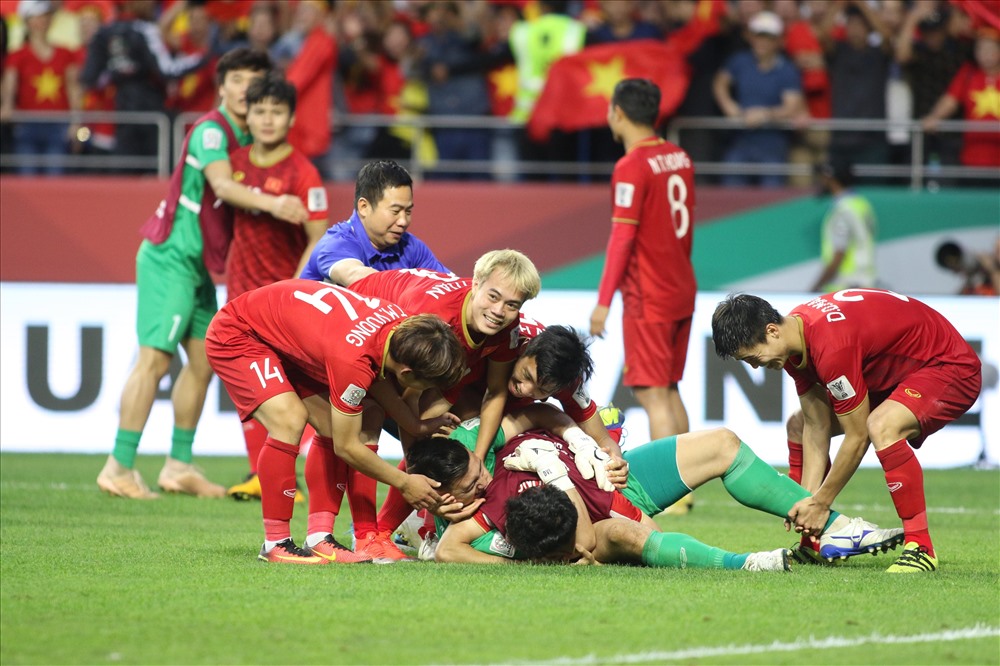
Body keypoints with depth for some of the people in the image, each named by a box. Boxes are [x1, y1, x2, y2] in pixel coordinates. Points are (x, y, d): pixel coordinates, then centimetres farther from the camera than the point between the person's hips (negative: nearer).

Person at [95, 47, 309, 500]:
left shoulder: (246, 139, 11)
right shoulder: (211, 130, -16)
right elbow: (222, 185, -32)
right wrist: (270, 203, -46)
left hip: (198, 266, 9)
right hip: (169, 256, -9)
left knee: (203, 360, 10)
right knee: (155, 358, -13)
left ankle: (179, 465, 17)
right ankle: (119, 467, -12)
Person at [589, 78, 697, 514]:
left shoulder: (632, 167, -15)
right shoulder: (679, 158, 9)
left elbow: (623, 237, -17)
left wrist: (604, 301, -15)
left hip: (648, 298, -8)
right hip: (682, 290, 8)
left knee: (652, 394, -6)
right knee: (669, 389, 15)